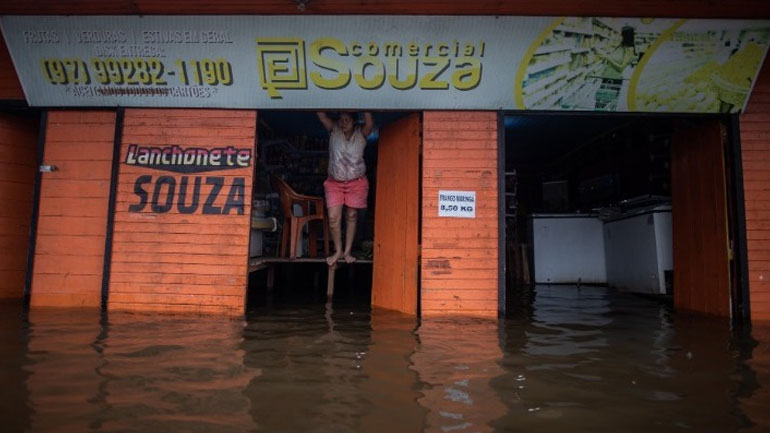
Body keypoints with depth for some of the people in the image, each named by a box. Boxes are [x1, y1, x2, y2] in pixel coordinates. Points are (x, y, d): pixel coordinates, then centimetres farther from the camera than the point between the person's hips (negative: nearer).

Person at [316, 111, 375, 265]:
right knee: (333, 217, -6)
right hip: (334, 182, 1)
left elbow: (369, 123, -26)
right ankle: (338, 251, 10)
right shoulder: (334, 130, -3)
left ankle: (347, 251, 16)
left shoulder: (361, 133, -7)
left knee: (351, 216, 6)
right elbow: (321, 115, -13)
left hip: (356, 182, -1)